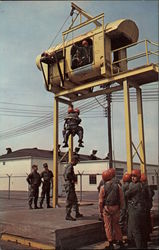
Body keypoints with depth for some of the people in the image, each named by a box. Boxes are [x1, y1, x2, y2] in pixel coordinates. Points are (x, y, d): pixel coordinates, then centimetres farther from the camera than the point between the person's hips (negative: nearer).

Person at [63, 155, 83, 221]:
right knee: (69, 201, -5)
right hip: (69, 185, -11)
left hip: (71, 186, 11)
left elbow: (64, 174, 25)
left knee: (75, 200, 17)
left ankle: (77, 213, 25)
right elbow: (68, 174, -32)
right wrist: (73, 179, -16)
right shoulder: (70, 166, -15)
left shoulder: (69, 165, 17)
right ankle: (68, 215, 0)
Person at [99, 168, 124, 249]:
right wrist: (120, 208, 12)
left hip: (107, 208, -3)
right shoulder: (118, 186, -3)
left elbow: (101, 201, -7)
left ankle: (111, 243, 10)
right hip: (116, 208, 3)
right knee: (116, 224, 18)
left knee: (108, 226, 7)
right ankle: (120, 241, 24)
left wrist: (101, 211, 4)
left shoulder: (103, 187, -10)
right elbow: (121, 199, 0)